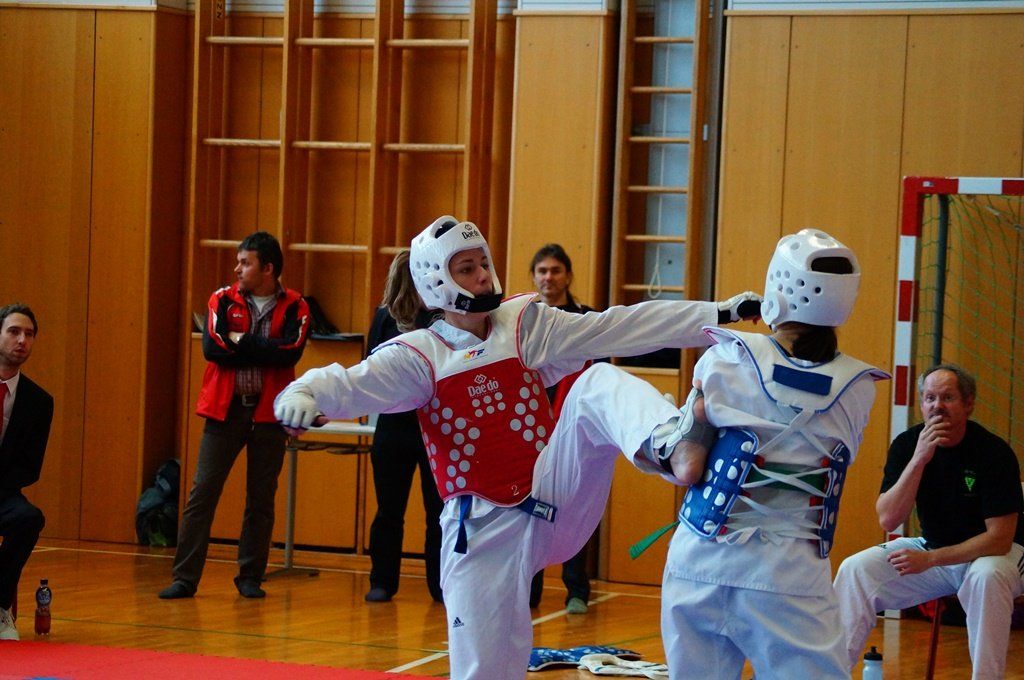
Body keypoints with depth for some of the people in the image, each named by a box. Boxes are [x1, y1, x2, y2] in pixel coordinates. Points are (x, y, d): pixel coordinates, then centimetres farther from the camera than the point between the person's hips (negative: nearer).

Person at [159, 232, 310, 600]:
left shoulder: (294, 307, 0)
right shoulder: (223, 300, 2)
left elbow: (291, 351, -16)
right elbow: (213, 348, -12)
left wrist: (241, 342, -12)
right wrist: (263, 350, -12)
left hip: (268, 414, 0)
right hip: (225, 410, 0)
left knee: (261, 499, 6)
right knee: (202, 492, -2)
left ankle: (250, 577, 17)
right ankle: (184, 578, 1)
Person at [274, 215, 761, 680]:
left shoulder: (525, 325, 5)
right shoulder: (418, 356, -3)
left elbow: (616, 327, 4)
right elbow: (348, 386, -17)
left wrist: (718, 313, 1)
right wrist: (301, 396, -41)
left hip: (553, 499, 2)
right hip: (484, 530, -1)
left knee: (599, 384, -20)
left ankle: (666, 443, -51)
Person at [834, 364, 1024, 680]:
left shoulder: (994, 452, -20)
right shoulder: (906, 445, -8)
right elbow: (888, 520, -17)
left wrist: (930, 559, -29)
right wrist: (919, 458, -27)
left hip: (992, 551, -4)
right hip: (931, 547, 4)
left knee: (987, 577, -38)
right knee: (855, 569, -12)